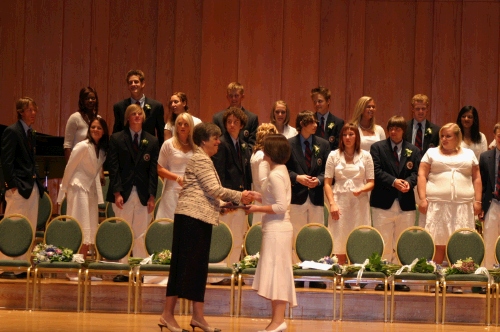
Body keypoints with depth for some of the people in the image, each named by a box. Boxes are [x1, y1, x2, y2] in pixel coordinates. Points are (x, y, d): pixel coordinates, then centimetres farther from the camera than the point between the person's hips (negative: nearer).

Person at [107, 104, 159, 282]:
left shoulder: (152, 141, 9)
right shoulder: (116, 139, 5)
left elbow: (153, 170, 6)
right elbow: (113, 168, 0)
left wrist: (152, 196, -2)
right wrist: (117, 193, -9)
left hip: (143, 194, 1)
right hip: (123, 193, -1)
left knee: (141, 236, 0)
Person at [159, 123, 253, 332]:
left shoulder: (203, 160, 22)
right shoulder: (200, 159, -8)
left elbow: (210, 194, 19)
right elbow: (214, 189, -13)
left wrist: (236, 201, 11)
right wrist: (239, 196, -5)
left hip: (200, 218, 10)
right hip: (193, 216, -10)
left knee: (199, 267, 8)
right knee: (186, 265, -9)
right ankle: (167, 314, -7)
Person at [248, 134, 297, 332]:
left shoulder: (275, 175, -16)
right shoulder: (281, 171, 13)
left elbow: (281, 207, -21)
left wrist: (257, 209, -15)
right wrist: (257, 198, 13)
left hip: (276, 230, -10)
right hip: (277, 229, 10)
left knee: (276, 273, -8)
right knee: (277, 275, 10)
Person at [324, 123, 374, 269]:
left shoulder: (365, 156, 7)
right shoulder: (334, 155, 7)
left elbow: (371, 182, 7)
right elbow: (327, 183, 4)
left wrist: (361, 189, -14)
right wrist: (332, 203, -7)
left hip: (359, 203, 0)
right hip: (340, 201, 0)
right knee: (339, 241, -2)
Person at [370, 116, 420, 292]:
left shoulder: (413, 150, 11)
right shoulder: (377, 147, 5)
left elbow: (416, 172, 2)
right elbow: (376, 171, -6)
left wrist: (408, 182, -19)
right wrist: (393, 181, -19)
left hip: (405, 203, 2)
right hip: (383, 202, -2)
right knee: (384, 243, 0)